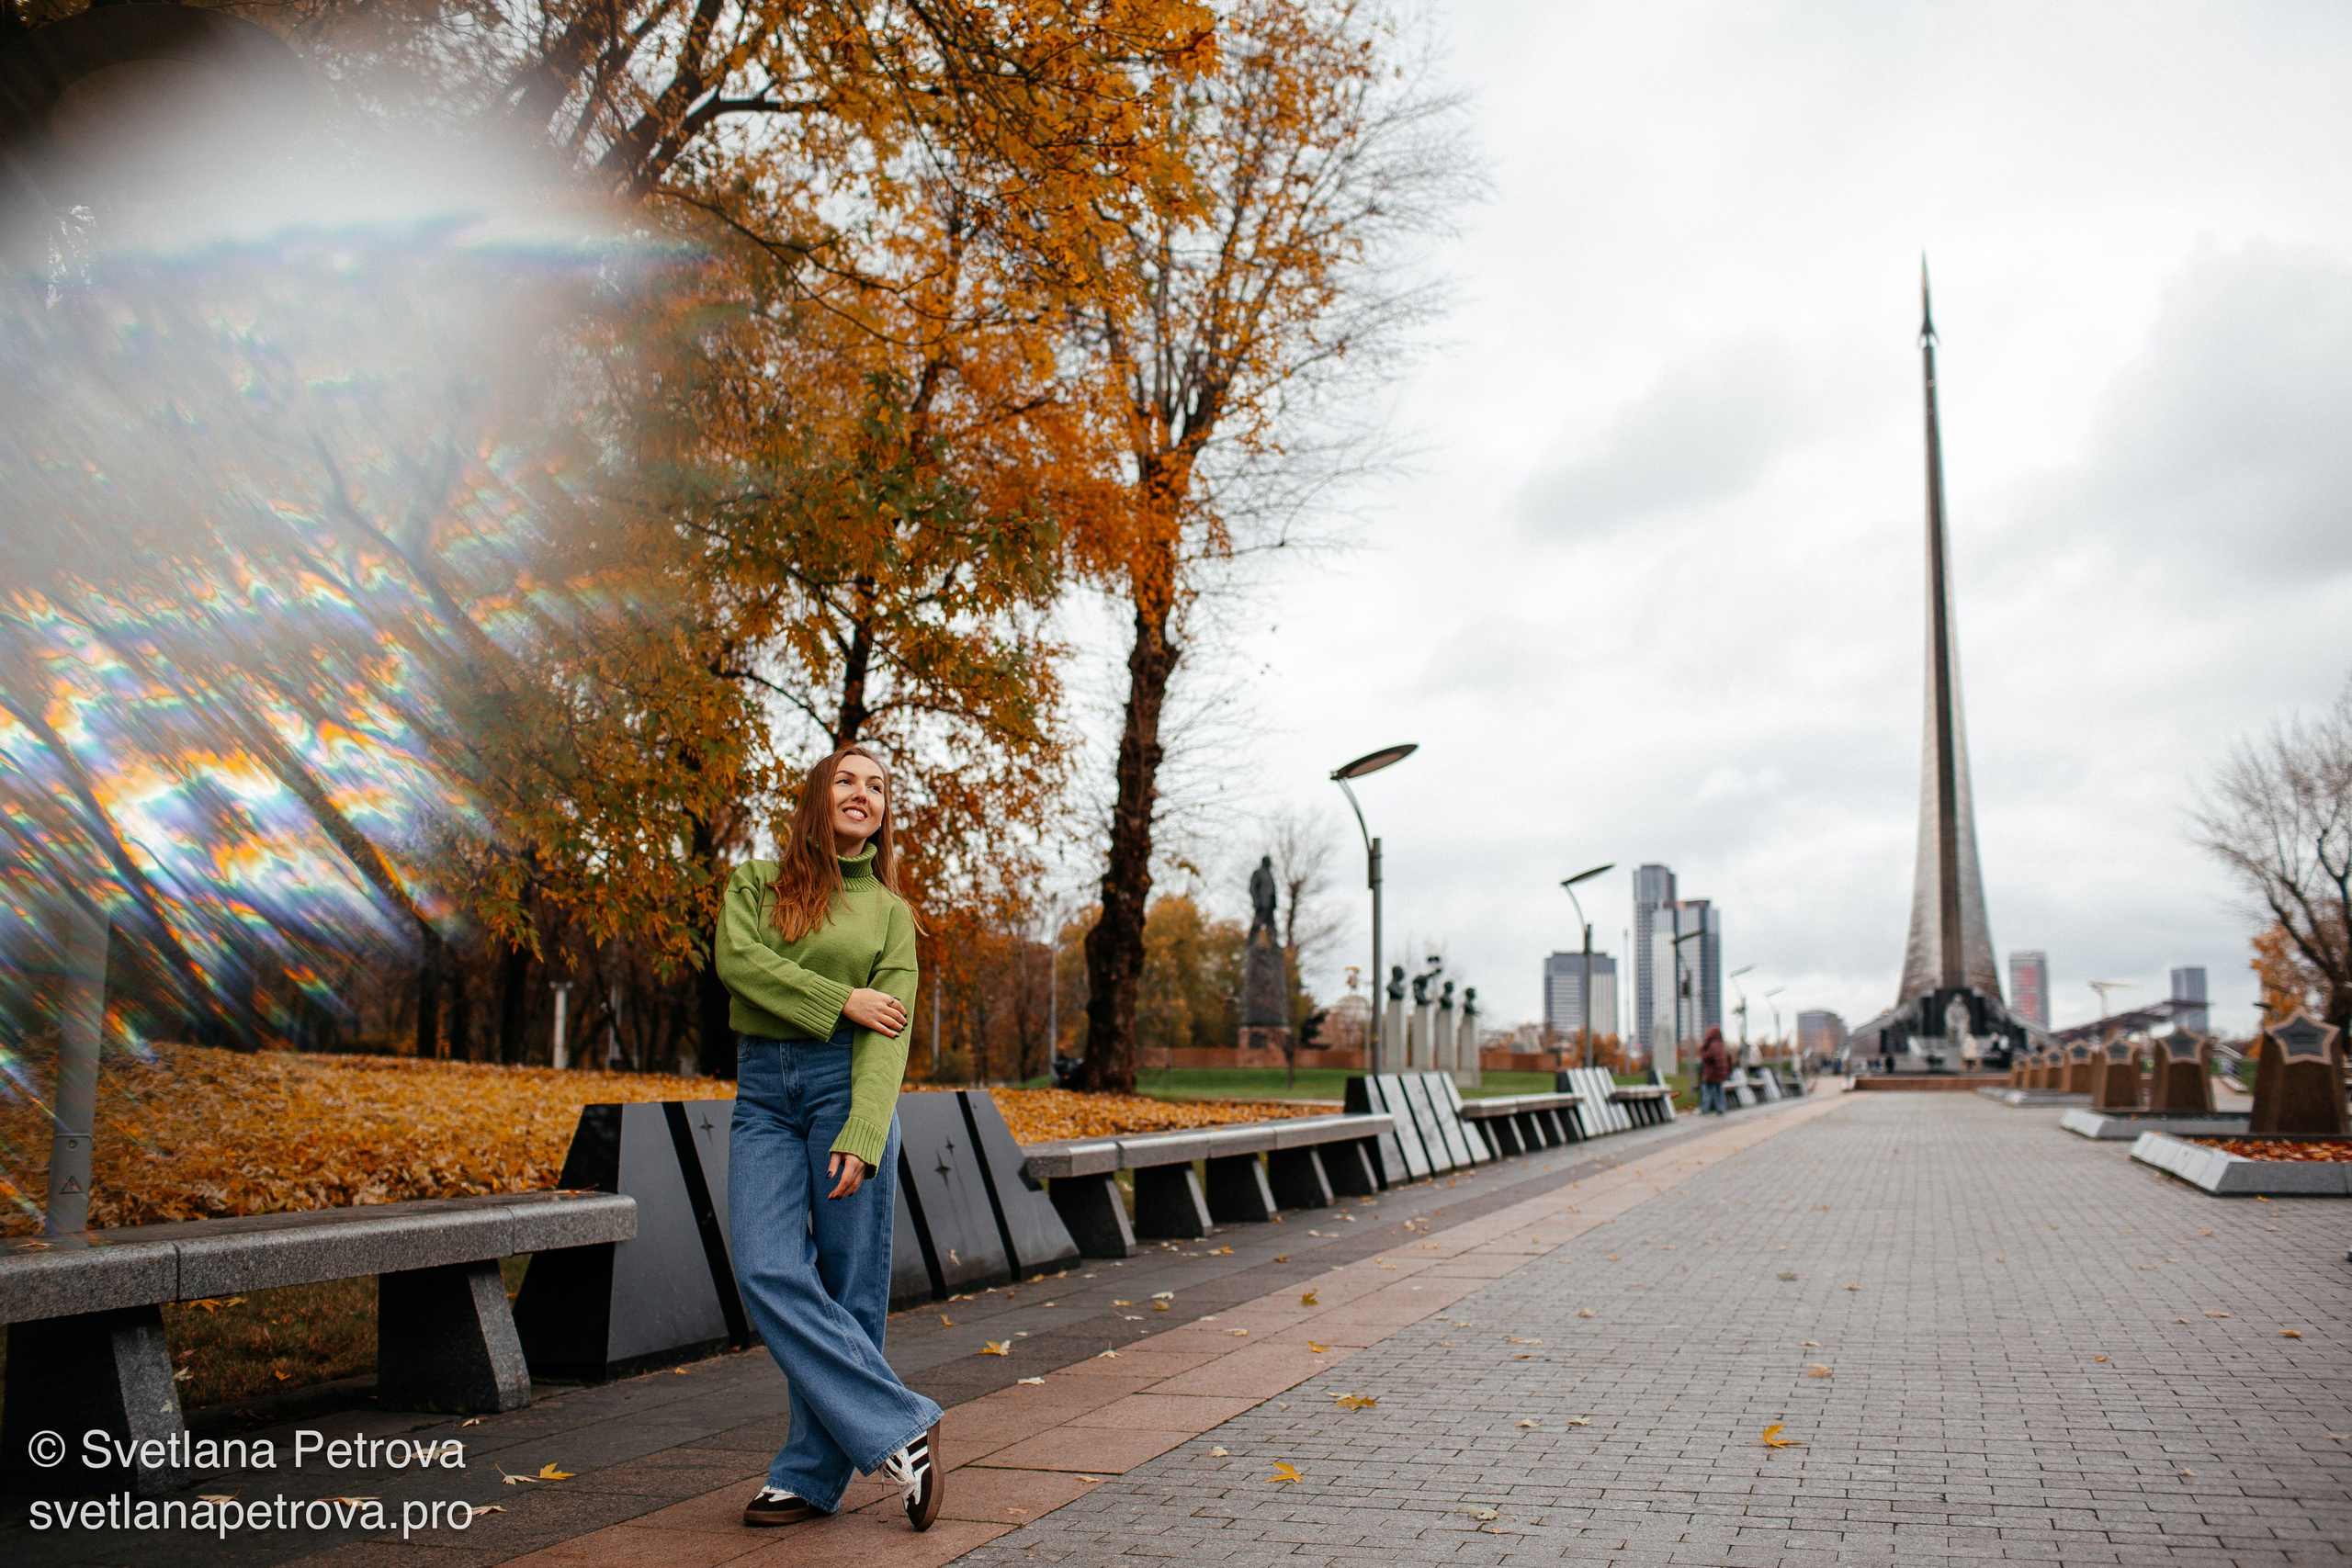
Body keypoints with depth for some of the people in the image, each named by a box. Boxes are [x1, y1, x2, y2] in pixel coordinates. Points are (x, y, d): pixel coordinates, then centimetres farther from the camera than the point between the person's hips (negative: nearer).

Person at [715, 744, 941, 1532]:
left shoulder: (889, 910, 10)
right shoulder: (756, 882, 14)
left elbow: (890, 1030, -1)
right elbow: (737, 960, -6)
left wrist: (862, 1135, -15)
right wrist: (843, 1000, -10)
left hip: (847, 1083, -1)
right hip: (763, 1091, 1)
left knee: (847, 1286, -2)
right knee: (768, 1274, -11)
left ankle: (813, 1474, 9)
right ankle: (900, 1428, -3)